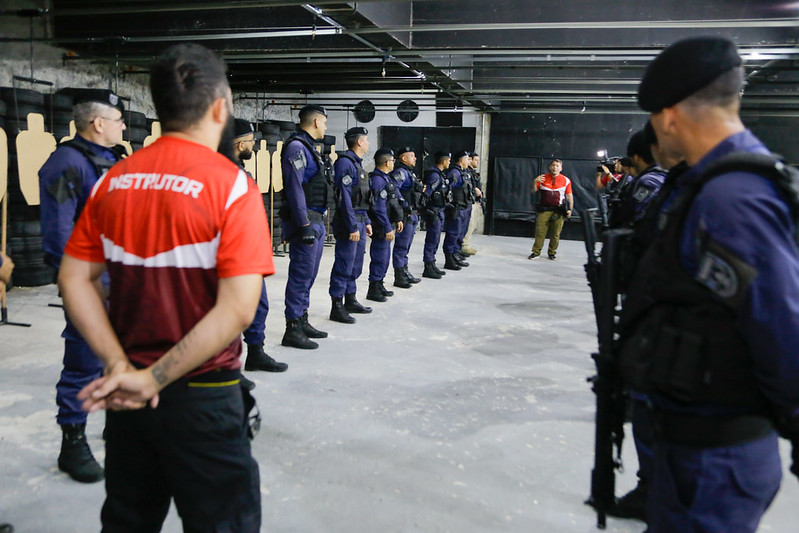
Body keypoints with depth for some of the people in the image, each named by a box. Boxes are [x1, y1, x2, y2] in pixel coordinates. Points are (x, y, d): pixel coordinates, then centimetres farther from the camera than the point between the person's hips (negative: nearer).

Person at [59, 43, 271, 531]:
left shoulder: (114, 180, 0)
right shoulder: (232, 186, -16)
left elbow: (73, 279, -1)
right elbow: (237, 309, -23)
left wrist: (120, 365, -5)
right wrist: (154, 379, -17)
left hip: (128, 394, 5)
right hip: (203, 395, -5)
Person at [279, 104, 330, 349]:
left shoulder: (309, 147, 20)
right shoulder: (296, 147, -12)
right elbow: (295, 188, -19)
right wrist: (304, 225, -23)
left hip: (316, 221, 10)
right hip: (305, 221, -10)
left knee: (309, 274, 15)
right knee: (301, 275, -7)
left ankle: (302, 322, 25)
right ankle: (293, 329, -1)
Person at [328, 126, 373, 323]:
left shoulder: (357, 163, 19)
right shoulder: (345, 162, -13)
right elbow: (344, 196, -19)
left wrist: (366, 222, 18)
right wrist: (353, 226, -22)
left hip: (359, 221, 10)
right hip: (349, 221, -10)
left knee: (355, 263, 15)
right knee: (344, 264, -6)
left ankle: (350, 301, 26)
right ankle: (337, 308, -1)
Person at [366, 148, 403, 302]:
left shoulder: (385, 178, 14)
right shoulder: (377, 180, -19)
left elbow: (395, 201, 22)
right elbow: (379, 207, -24)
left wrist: (398, 219, 20)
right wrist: (388, 228, -22)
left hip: (386, 225, 10)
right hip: (381, 226, -10)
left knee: (384, 256, 17)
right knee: (379, 257, -4)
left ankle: (379, 285, 28)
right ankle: (373, 290, 5)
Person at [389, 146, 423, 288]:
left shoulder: (410, 172, 20)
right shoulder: (400, 172, -12)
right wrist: (404, 205, -24)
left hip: (413, 214, 10)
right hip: (406, 214, -10)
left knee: (406, 246, 17)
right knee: (401, 246, -5)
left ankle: (405, 272, 26)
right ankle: (399, 278, -1)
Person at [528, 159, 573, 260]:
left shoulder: (566, 180, 5)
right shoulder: (543, 178, 7)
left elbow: (569, 196, 8)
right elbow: (534, 190, 8)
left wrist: (570, 209, -1)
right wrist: (535, 182, -12)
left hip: (558, 211, 0)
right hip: (544, 210, 0)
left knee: (555, 234, 3)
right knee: (540, 231, -3)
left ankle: (551, 252, 16)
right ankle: (536, 251, 6)